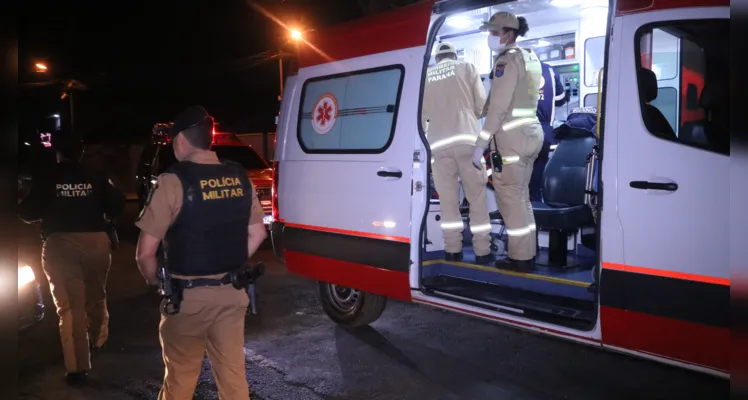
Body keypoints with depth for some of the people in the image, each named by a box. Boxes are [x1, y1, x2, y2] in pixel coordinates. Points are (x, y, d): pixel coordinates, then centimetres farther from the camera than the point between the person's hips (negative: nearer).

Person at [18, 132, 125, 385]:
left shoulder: (48, 180, -2)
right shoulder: (96, 178, 1)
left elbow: (27, 214, 0)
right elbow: (117, 206, 3)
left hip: (60, 244, -2)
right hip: (95, 241, 2)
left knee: (69, 306, 0)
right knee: (96, 296, 24)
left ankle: (77, 367, -3)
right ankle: (98, 340, 44)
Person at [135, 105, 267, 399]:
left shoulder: (174, 181, -15)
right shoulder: (240, 178, 1)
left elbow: (145, 253, -14)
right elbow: (256, 233, 11)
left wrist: (157, 284, 5)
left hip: (189, 296, -4)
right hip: (232, 293, 4)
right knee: (233, 374, 13)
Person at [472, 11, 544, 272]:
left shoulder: (508, 59, -12)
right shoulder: (530, 57, 17)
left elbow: (498, 108, -19)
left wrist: (480, 144, -17)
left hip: (511, 135, -10)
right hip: (531, 131, 10)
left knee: (510, 198, -2)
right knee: (521, 196, 16)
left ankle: (520, 258, 4)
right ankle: (528, 252, 23)